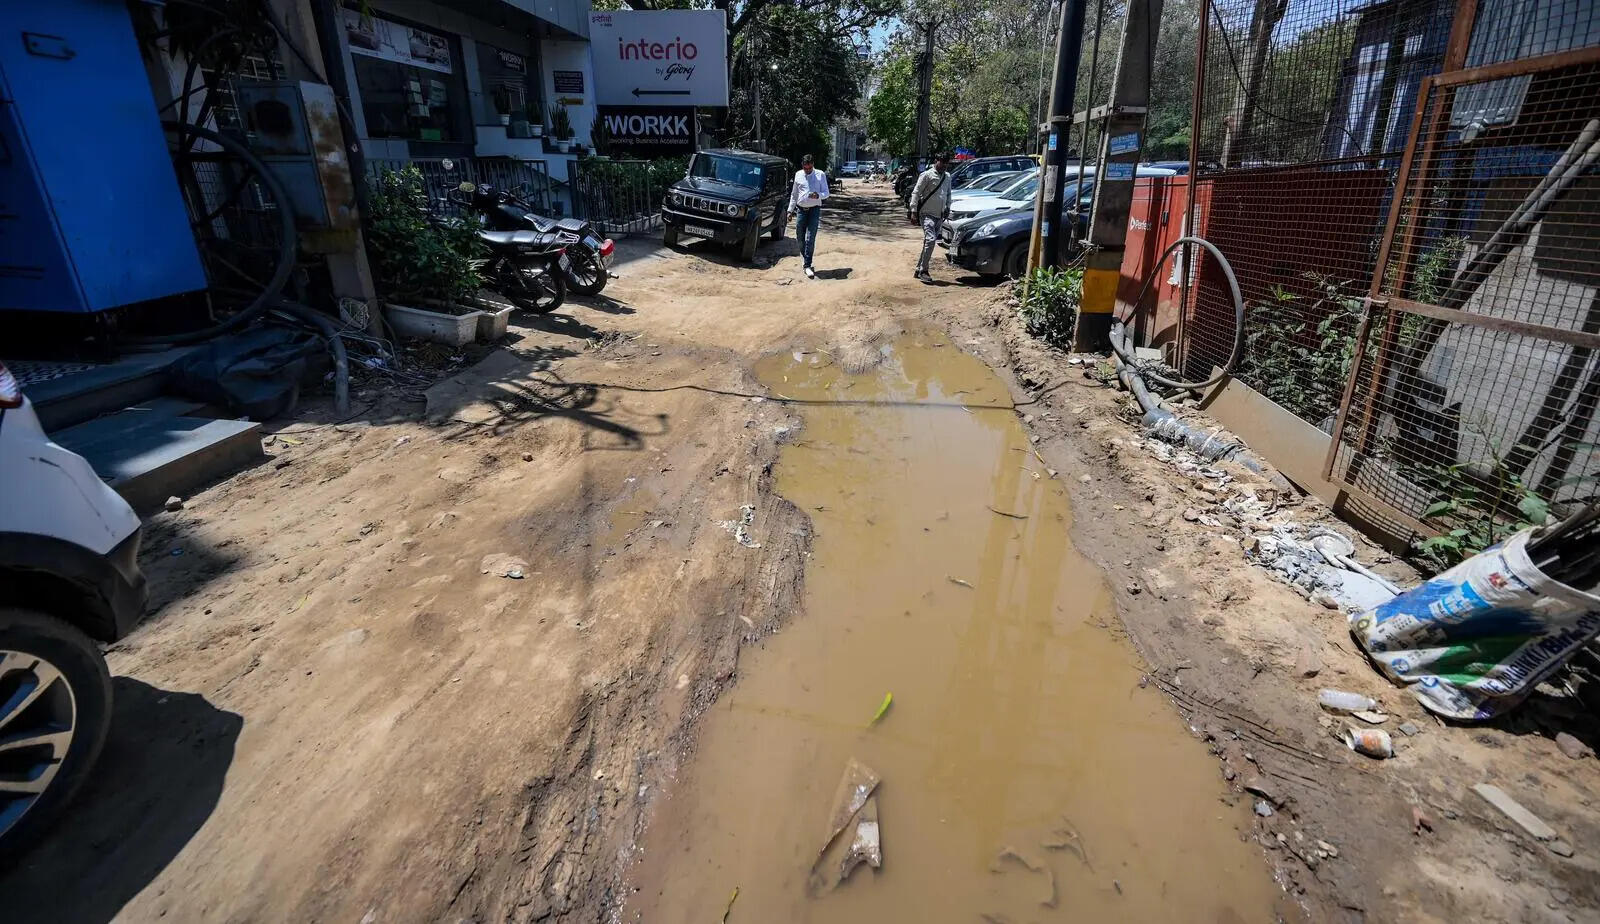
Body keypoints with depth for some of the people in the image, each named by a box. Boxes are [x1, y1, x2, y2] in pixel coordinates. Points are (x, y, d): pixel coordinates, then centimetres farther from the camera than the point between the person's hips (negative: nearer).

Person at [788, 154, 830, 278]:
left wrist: (818, 195, -22)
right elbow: (794, 193, 15)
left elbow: (826, 193, 0)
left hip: (814, 210, -4)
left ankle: (807, 266, -10)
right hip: (801, 209, 4)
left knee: (810, 239, -11)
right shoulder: (798, 175, 8)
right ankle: (805, 258, 27)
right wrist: (790, 209, 13)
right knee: (800, 237, 7)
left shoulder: (820, 175, -1)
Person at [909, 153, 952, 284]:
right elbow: (916, 192, -8)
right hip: (927, 214, -7)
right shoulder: (927, 175, -7)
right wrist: (914, 210, -13)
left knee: (930, 241, 9)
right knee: (930, 240, -20)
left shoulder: (947, 176, 13)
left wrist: (948, 208, 17)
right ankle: (923, 271, -15)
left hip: (940, 216, 7)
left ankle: (919, 269, 18)